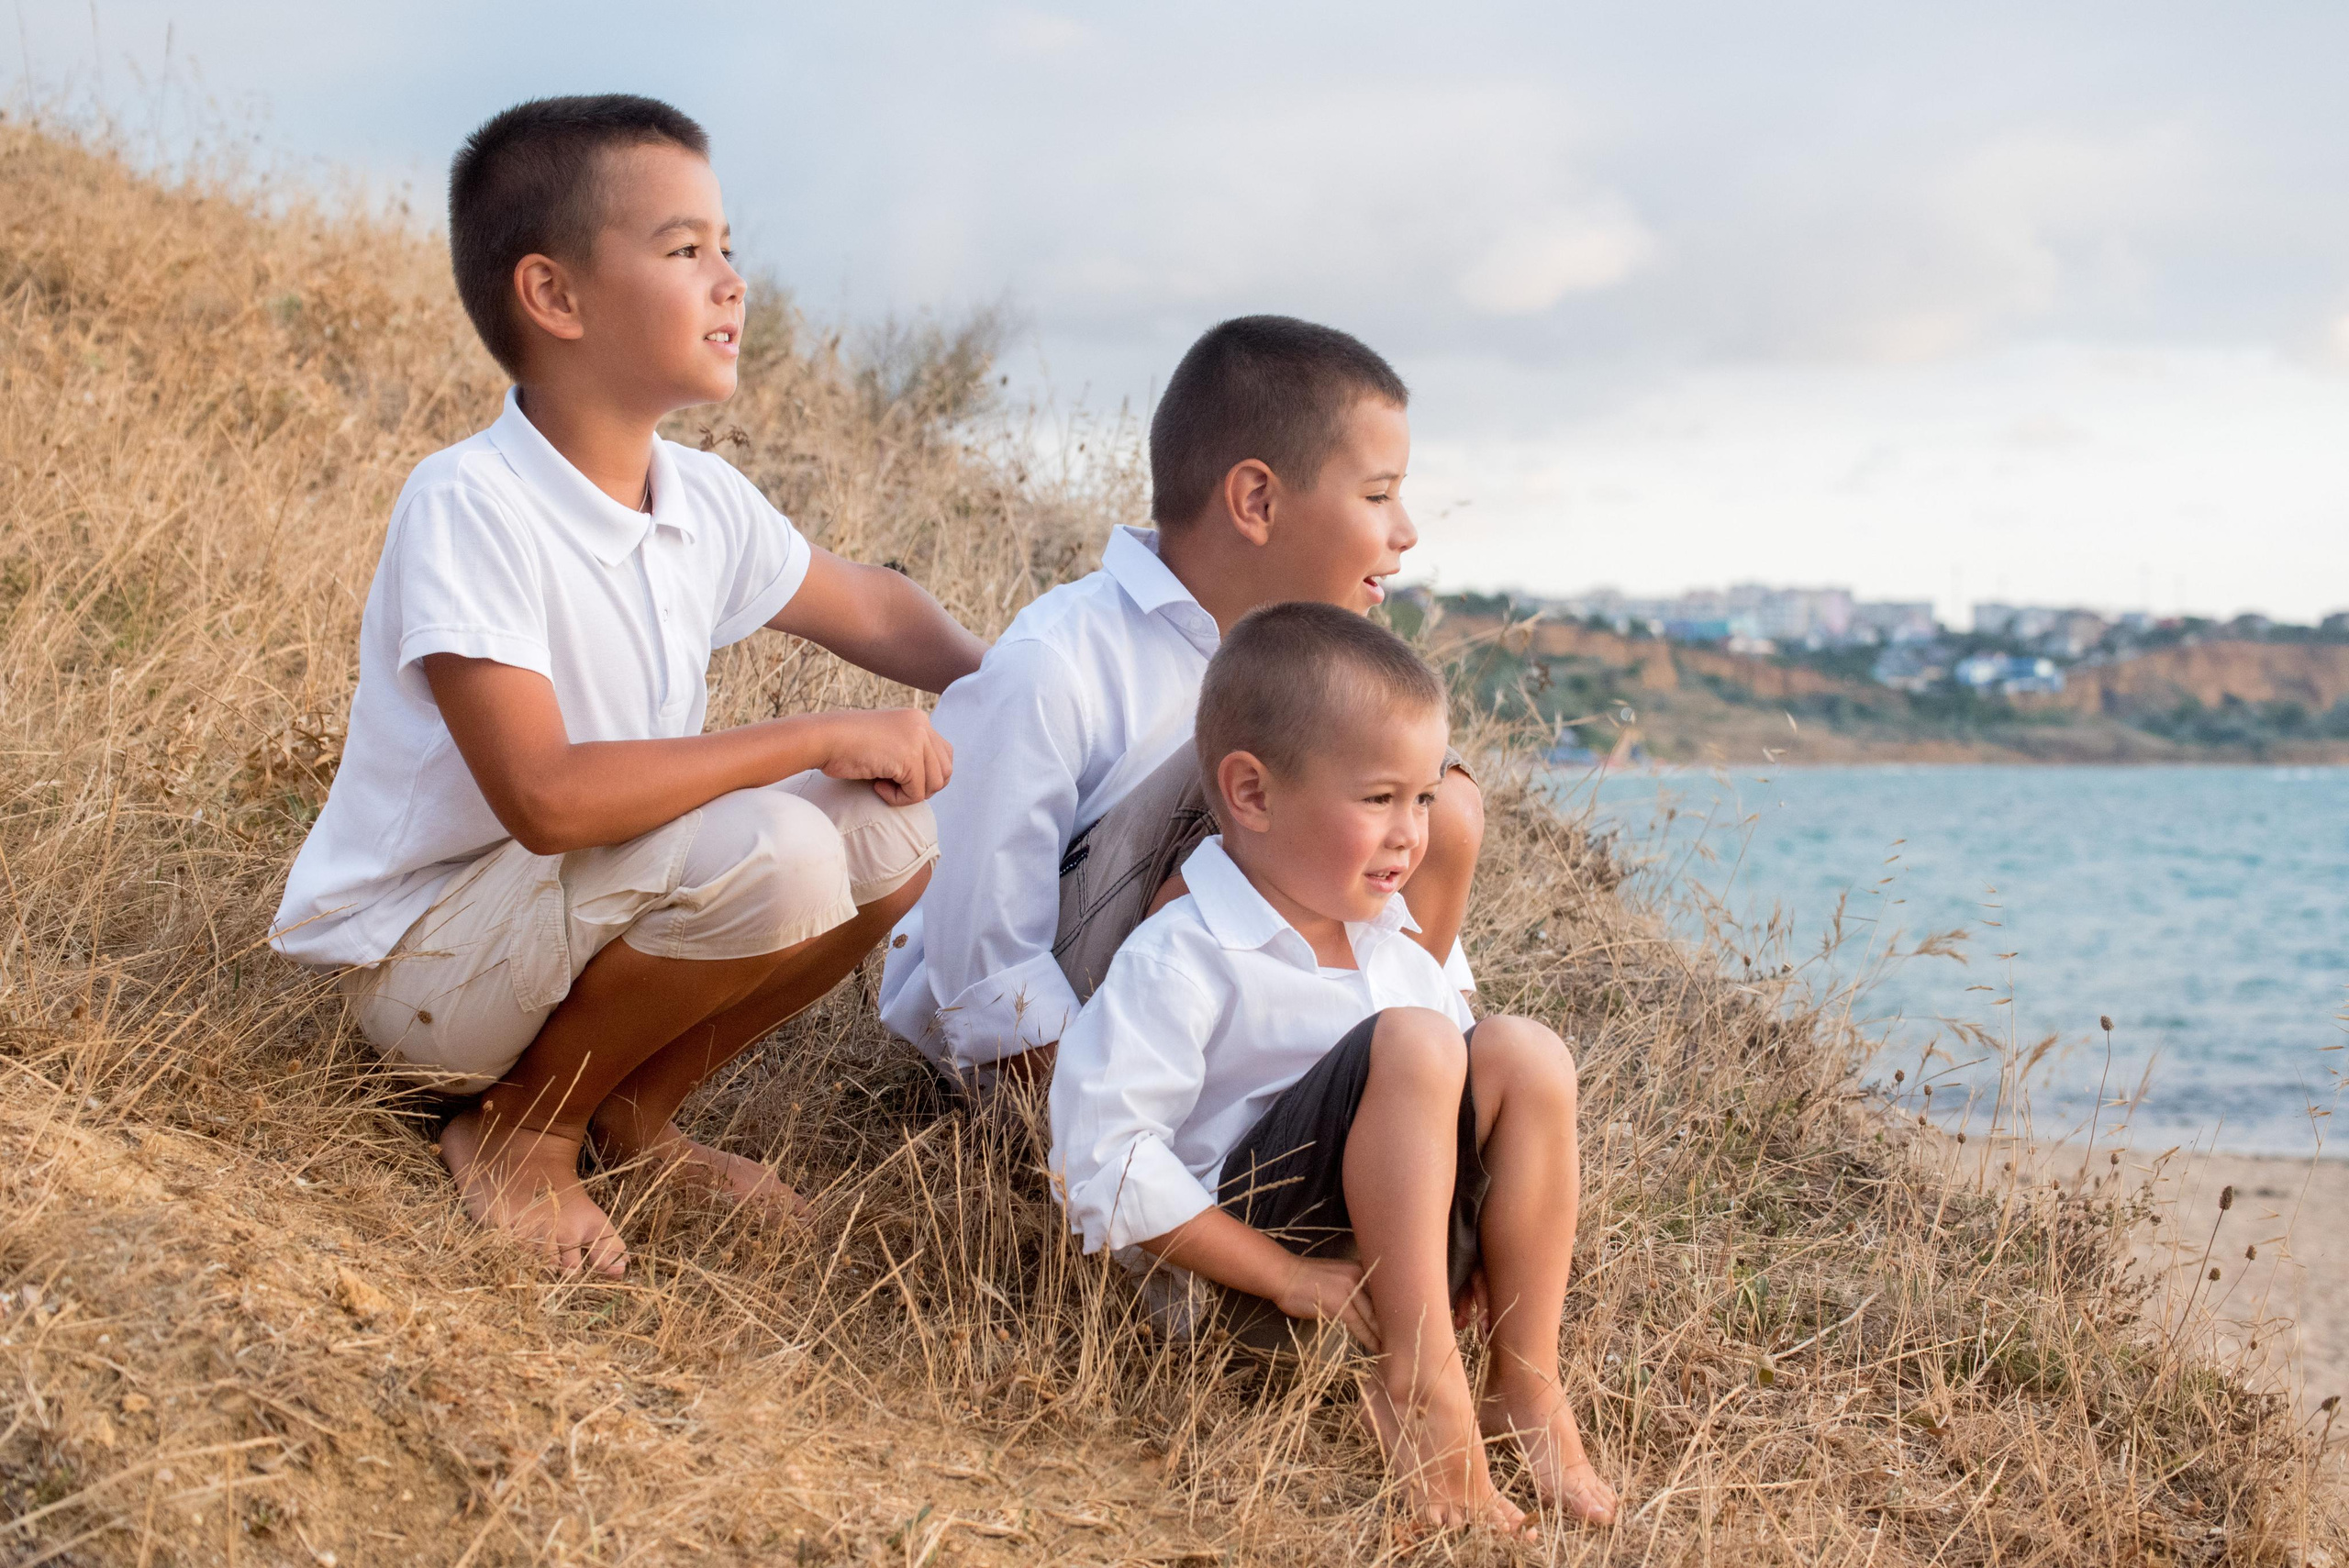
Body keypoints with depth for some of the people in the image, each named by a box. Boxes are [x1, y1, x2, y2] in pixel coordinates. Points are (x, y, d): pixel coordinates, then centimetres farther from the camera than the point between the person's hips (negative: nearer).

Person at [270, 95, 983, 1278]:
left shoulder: (703, 502, -1)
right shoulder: (467, 506, -25)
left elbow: (871, 609, 17)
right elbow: (545, 796, -32)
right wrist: (819, 740, -26)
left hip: (602, 909, 8)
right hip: (419, 951, -8)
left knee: (898, 826, -5)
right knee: (775, 856, -29)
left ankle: (634, 1110, 8)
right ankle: (521, 1129, -6)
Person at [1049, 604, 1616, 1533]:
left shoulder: (1393, 950, 13)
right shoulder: (1181, 963, -13)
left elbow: (1458, 1117, 20)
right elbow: (1104, 1162, -21)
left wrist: (1491, 1239, -1)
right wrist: (1290, 1280, -22)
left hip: (1408, 1256, 7)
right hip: (1248, 1262, -7)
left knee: (1521, 1055, -14)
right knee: (1410, 1042, -26)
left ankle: (1525, 1386, -12)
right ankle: (1417, 1381, -22)